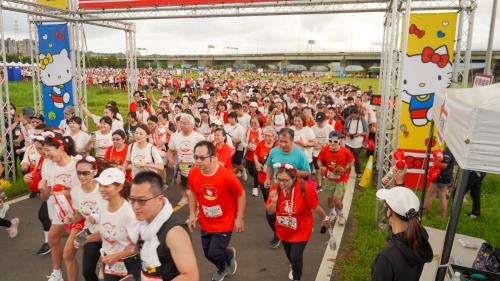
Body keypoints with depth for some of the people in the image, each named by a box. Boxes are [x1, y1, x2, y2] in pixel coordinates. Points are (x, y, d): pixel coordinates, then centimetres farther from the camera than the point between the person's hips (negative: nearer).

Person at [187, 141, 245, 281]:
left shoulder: (226, 175, -29)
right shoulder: (192, 174, -16)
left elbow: (241, 195, -14)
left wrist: (239, 218, -11)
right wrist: (192, 214, 2)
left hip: (224, 223, -4)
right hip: (205, 223, 5)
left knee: (215, 254, -6)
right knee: (208, 253, 17)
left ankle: (229, 254, 33)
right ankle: (223, 269, 52)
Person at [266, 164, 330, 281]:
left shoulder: (305, 188, -31)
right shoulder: (275, 188, -21)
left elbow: (316, 207, -15)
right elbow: (270, 212, -12)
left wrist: (325, 219, 2)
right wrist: (274, 201, -33)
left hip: (301, 230, -4)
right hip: (283, 229, 4)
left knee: (296, 256, -4)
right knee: (289, 254, 25)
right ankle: (294, 268, 62)